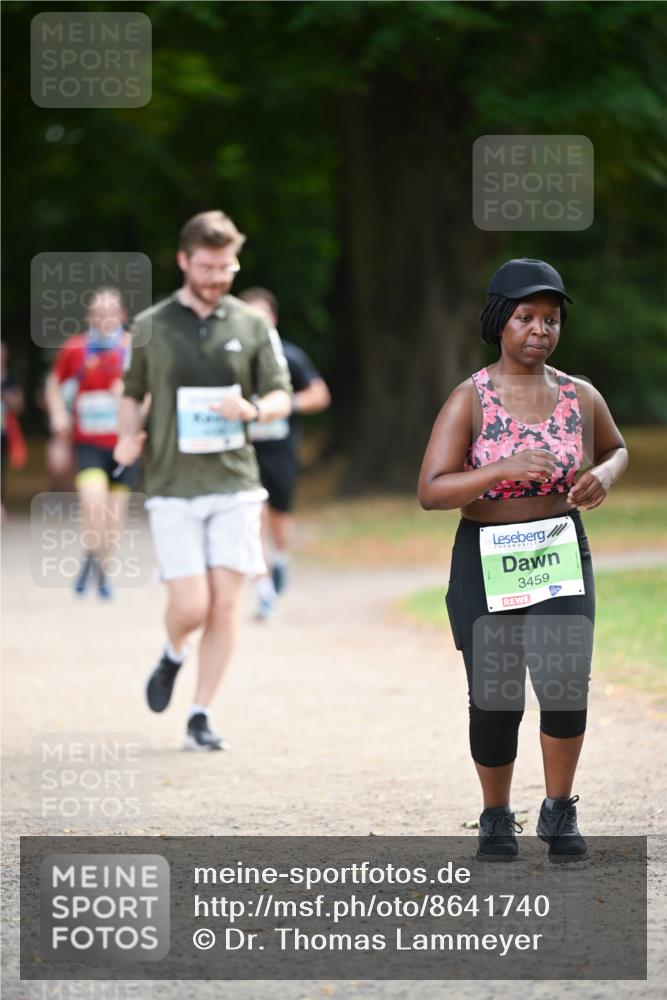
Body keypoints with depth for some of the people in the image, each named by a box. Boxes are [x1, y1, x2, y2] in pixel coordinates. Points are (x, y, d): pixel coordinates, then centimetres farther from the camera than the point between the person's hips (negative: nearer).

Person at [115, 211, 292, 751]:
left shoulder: (253, 326, 6)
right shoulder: (150, 327, 4)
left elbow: (281, 398, 7)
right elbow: (132, 393, 15)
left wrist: (252, 410, -15)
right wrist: (129, 437, -5)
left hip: (235, 483, 1)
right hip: (173, 487, -1)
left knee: (225, 605, -4)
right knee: (191, 606, -9)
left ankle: (201, 715, 7)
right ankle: (173, 655, 26)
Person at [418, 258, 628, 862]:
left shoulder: (579, 397, 2)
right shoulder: (470, 400, -8)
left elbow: (616, 450, 22)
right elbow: (431, 492, -15)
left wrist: (604, 476, -1)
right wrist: (506, 469, -27)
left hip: (560, 555, 1)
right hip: (485, 562, -1)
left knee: (565, 681, -19)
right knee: (494, 701, 4)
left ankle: (559, 811, 2)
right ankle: (496, 818, 28)